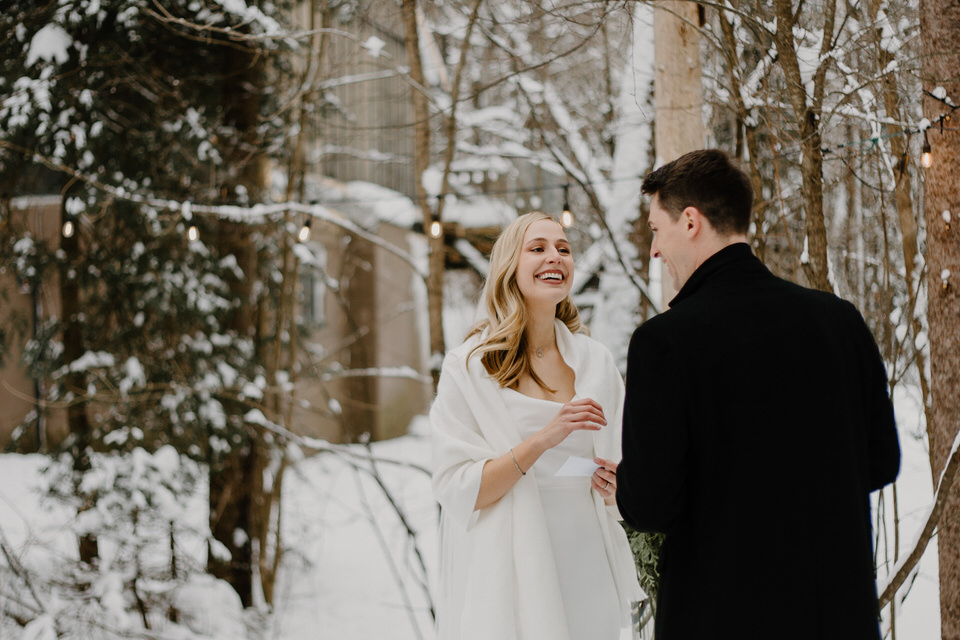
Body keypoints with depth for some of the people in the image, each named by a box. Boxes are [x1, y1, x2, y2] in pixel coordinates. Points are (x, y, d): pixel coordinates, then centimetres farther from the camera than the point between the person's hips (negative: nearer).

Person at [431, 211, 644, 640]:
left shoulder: (595, 361, 7)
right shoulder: (469, 367, -5)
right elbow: (458, 492, -12)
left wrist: (615, 486, -5)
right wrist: (542, 440, -23)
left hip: (585, 569, 4)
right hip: (510, 580, -4)